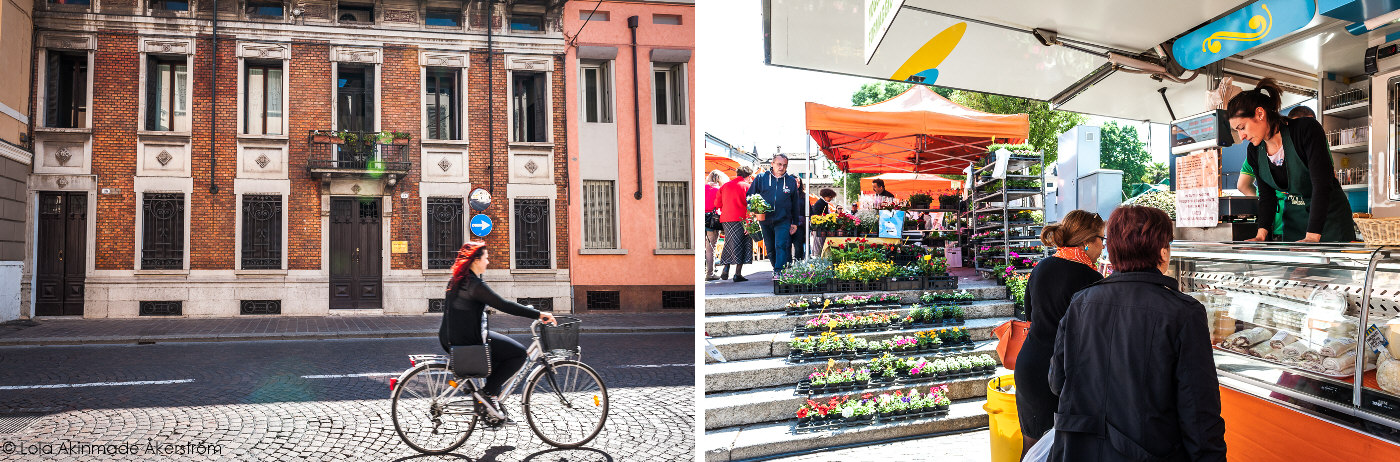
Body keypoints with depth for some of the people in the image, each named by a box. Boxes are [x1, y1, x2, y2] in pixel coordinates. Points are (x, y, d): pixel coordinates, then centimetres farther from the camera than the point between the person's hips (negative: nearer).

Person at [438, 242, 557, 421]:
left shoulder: (457, 280, 11)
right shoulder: (475, 284, -20)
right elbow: (504, 305, -23)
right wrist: (538, 314, -20)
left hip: (450, 338, 10)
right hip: (467, 341, -10)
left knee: (502, 352, 28)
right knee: (519, 353, -5)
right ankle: (489, 392, 0)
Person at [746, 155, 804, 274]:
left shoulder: (791, 181, 6)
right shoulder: (761, 178, 3)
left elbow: (795, 204, 12)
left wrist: (795, 223, 10)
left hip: (783, 221, -2)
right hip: (765, 221, 2)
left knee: (781, 246, -16)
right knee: (770, 249, 11)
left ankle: (778, 272, -19)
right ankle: (776, 268, 28)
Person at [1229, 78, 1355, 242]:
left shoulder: (1306, 129, -21)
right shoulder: (1254, 152, -4)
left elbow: (1322, 184, -29)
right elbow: (1266, 196, 1)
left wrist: (1312, 237, -37)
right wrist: (1261, 234, -15)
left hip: (1330, 216, -4)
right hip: (1293, 219, 4)